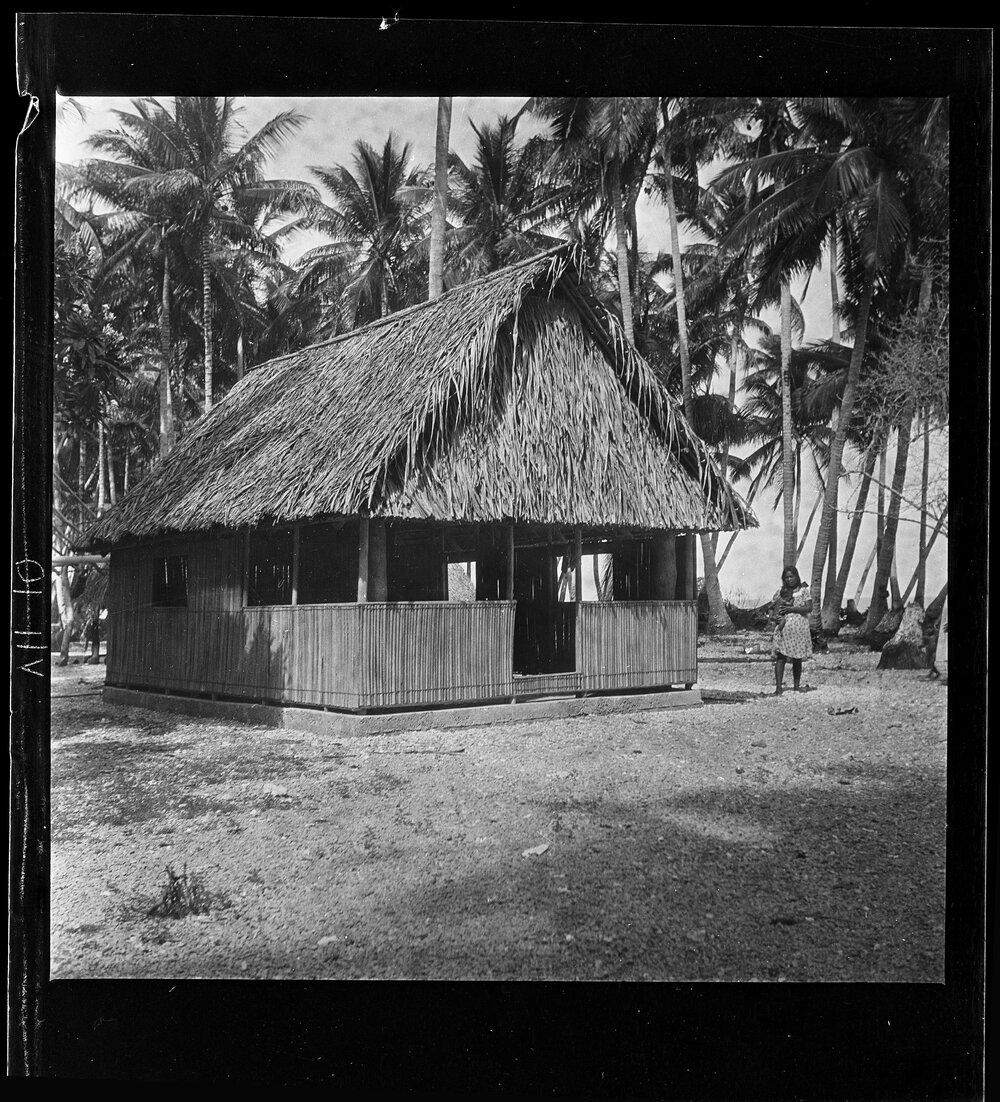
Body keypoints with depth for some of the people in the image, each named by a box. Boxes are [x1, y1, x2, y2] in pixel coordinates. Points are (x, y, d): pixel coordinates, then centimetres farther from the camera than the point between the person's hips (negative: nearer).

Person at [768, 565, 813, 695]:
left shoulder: (803, 591, 7)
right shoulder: (780, 592, 12)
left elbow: (809, 608, -5)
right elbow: (772, 607, 14)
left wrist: (791, 609, -13)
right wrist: (772, 617, -8)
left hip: (799, 628, 0)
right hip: (783, 627, 0)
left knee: (797, 659, 6)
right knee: (780, 656, -10)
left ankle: (797, 686, 19)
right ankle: (778, 688, -13)